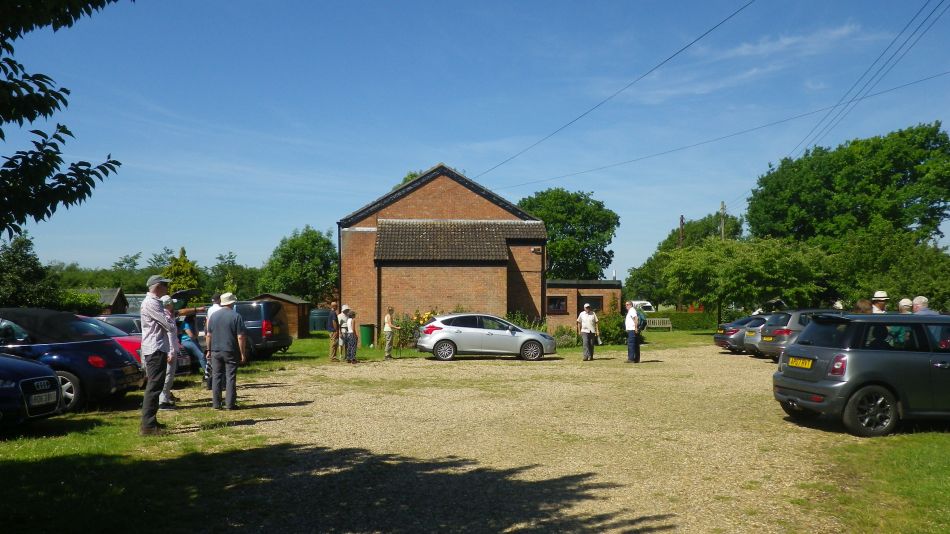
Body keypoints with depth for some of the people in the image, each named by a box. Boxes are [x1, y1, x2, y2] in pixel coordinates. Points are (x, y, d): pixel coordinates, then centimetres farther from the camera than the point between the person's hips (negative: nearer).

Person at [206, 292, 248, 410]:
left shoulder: (214, 315, 6)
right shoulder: (236, 316, -8)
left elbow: (209, 335, 9)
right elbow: (241, 337, -11)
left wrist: (209, 349, 18)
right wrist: (243, 354, -6)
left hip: (216, 351, 4)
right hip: (231, 352, -4)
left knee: (216, 377, 9)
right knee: (230, 377, 1)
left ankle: (216, 404, 11)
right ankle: (230, 404, 1)